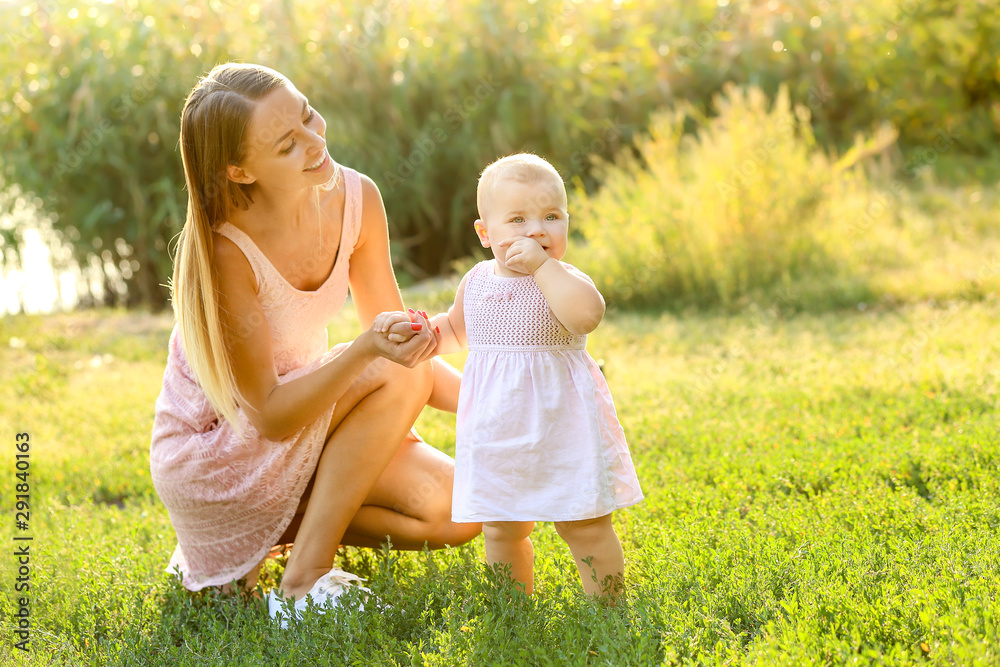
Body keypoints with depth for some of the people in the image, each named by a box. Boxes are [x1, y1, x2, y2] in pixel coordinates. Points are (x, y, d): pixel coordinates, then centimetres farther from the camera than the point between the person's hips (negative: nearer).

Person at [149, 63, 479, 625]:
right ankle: (307, 579, -17)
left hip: (303, 407, 6)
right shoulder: (226, 252, -29)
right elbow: (271, 417, -26)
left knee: (456, 514, -12)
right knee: (401, 374, -26)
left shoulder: (354, 198, -12)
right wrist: (366, 350, -42)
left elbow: (398, 335, 0)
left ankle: (279, 532, 6)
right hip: (210, 458, -6)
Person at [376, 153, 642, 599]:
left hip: (560, 425, -5)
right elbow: (456, 329, 27)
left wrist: (542, 264, -30)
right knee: (501, 531, 12)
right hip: (497, 429, 5)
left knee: (585, 527, 2)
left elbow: (586, 315, -35)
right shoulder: (478, 281, 7)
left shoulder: (564, 279, -10)